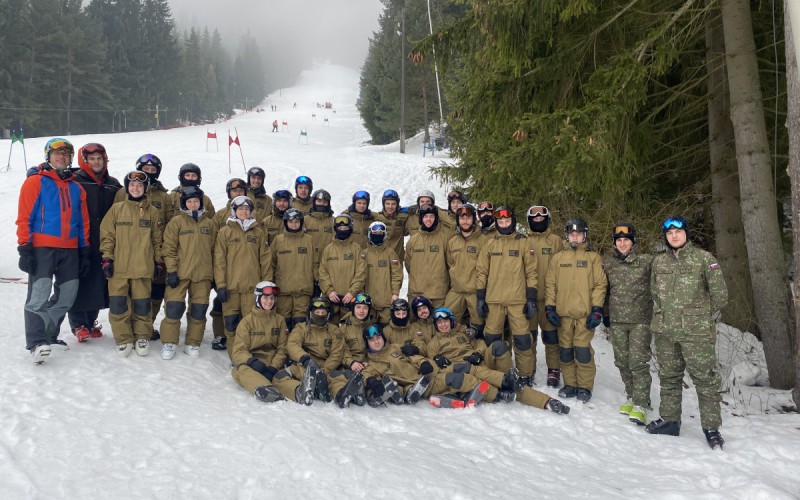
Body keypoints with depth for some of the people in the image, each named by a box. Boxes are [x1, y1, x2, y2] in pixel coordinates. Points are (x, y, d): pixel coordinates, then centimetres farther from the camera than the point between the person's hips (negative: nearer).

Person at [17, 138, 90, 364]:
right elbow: (24, 218, -4)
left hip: (70, 250, 6)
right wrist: (24, 248, -11)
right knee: (39, 294, -13)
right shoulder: (35, 182, 1)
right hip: (42, 248, -5)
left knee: (67, 295, 8)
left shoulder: (76, 188, 16)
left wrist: (84, 250, 13)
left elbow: (83, 222, 18)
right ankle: (35, 342, -12)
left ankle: (49, 334, 22)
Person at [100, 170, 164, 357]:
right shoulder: (116, 209, 6)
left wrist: (159, 261, 7)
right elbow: (106, 234, 5)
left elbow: (157, 239, 10)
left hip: (143, 267, 0)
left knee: (142, 303, 4)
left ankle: (142, 337, 20)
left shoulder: (153, 212, 7)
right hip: (118, 266, 0)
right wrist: (107, 258, -1)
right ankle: (123, 339, 12)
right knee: (118, 303, 0)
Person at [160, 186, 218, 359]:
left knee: (199, 310, 5)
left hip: (203, 275, 3)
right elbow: (169, 248, -3)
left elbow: (214, 250, 13)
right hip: (180, 274, -3)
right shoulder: (176, 221, 1)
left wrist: (214, 274, 10)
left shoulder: (209, 224, 10)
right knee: (174, 308, -4)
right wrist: (171, 271, -10)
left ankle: (193, 344, 17)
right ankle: (169, 343, 9)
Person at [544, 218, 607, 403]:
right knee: (565, 351, 6)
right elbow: (550, 284, 11)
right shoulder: (558, 258, 12)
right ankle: (570, 384, 19)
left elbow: (600, 284, 0)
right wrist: (549, 307, 3)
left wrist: (597, 310, -7)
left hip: (585, 313, -3)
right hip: (563, 313, 3)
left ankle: (585, 387, 8)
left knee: (582, 351, -5)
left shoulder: (593, 257, 5)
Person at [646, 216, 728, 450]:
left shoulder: (704, 258, -4)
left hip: (696, 331, -5)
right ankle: (669, 419, 24)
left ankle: (711, 426, 7)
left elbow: (719, 293, -3)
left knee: (705, 377, -2)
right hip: (664, 330, 5)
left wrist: (705, 315, 3)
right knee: (669, 376, 13)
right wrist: (664, 316, 14)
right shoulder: (659, 261, 10)